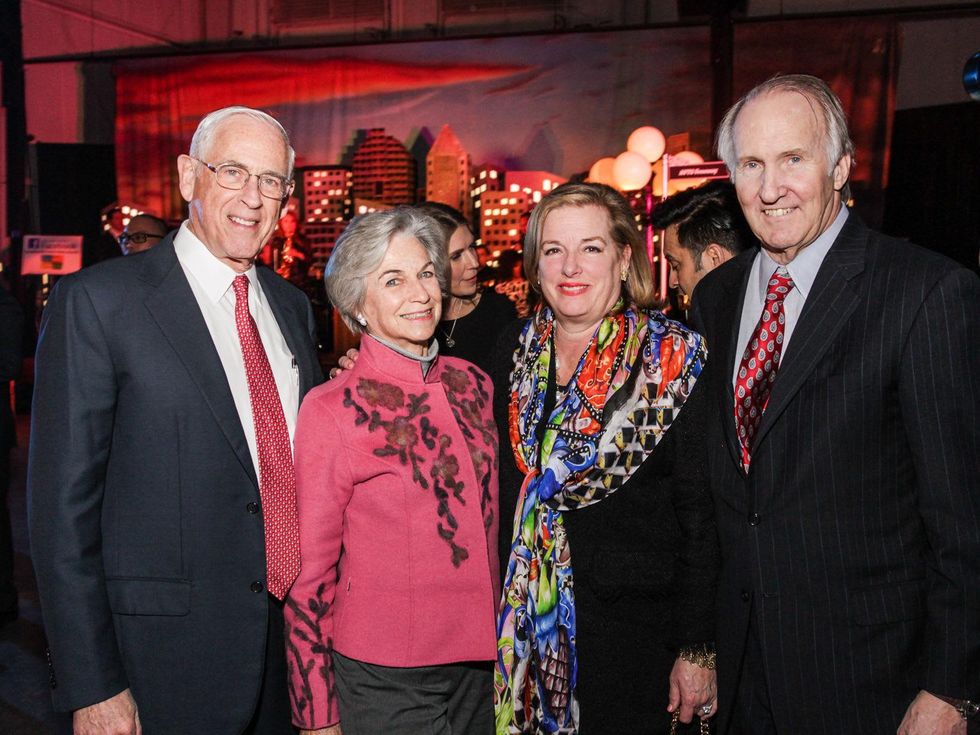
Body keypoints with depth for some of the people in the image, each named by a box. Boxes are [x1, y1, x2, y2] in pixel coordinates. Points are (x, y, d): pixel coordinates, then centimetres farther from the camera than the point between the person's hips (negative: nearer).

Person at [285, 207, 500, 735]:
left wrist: (499, 636, 14)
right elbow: (308, 577, -9)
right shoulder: (333, 410, -14)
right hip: (383, 678, -5)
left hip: (478, 663, 5)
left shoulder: (473, 384, 1)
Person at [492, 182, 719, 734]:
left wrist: (698, 649, -11)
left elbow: (702, 515, -11)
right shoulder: (517, 349, 2)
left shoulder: (674, 357, -12)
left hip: (633, 626, -4)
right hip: (526, 621, 4)